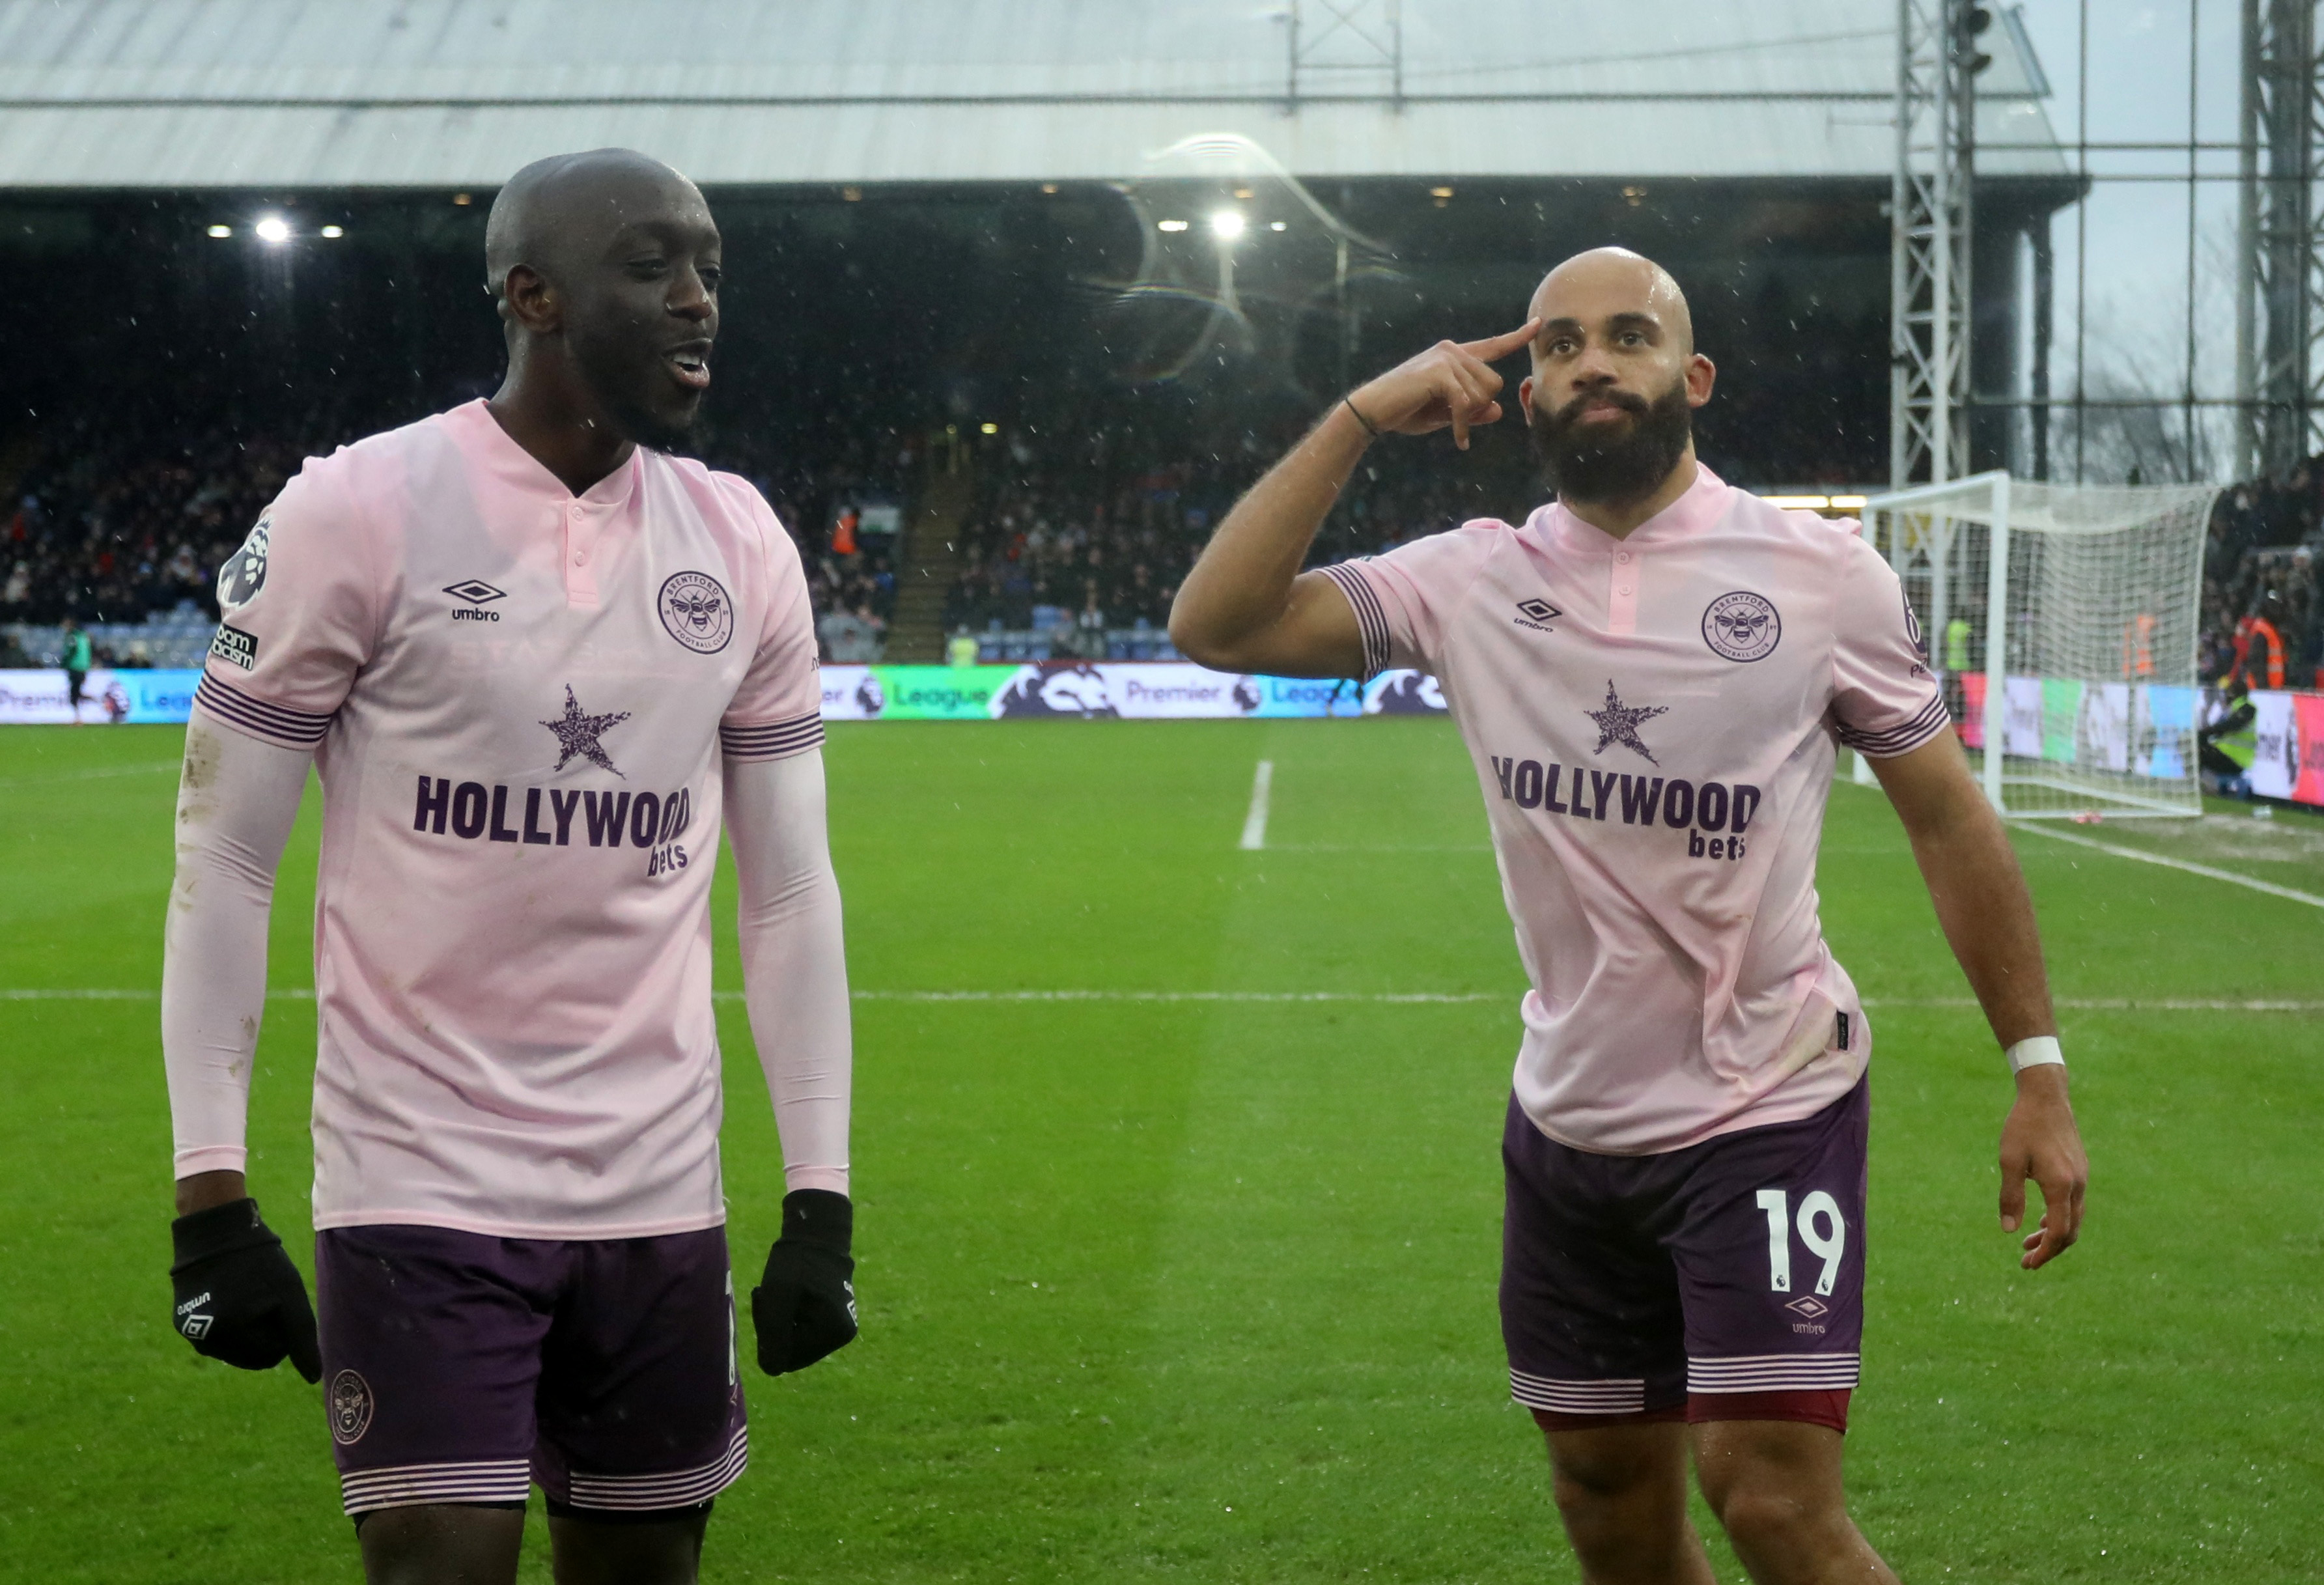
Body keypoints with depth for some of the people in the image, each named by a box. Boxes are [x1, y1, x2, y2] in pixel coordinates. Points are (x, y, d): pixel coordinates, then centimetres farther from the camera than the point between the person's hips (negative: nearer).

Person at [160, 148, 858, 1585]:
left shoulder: (742, 545, 6)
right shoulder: (356, 515, -7)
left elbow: (790, 890, 10)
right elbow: (224, 862, -4)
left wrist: (823, 1201, 5)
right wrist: (211, 1196, -9)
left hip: (659, 1195, 4)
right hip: (421, 1190, -4)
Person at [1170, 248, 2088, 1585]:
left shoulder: (1823, 574, -5)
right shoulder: (1473, 581, 0)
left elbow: (1949, 819, 1)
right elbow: (1217, 625, -9)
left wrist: (2038, 1068, -4)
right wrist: (1359, 420, -12)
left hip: (1772, 1110, -4)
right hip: (1569, 1117, 4)